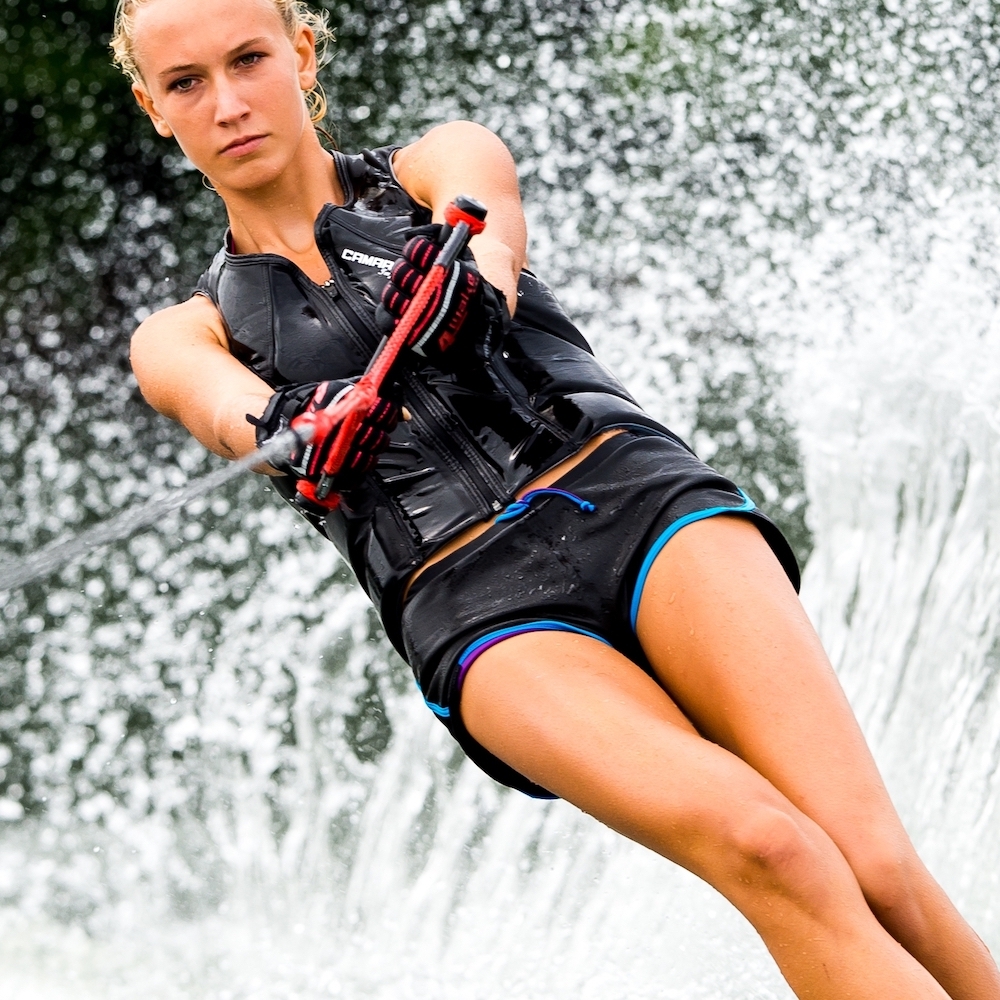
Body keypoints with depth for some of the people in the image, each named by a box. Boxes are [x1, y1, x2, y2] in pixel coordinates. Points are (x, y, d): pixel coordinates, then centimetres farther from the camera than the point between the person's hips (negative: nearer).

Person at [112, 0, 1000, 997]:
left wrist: (466, 281, -31)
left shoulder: (441, 167, 18)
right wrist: (303, 432, -31)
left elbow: (488, 248, -7)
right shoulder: (182, 337, 18)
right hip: (475, 607, -1)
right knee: (769, 853, -27)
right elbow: (238, 412, -7)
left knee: (879, 871, -20)